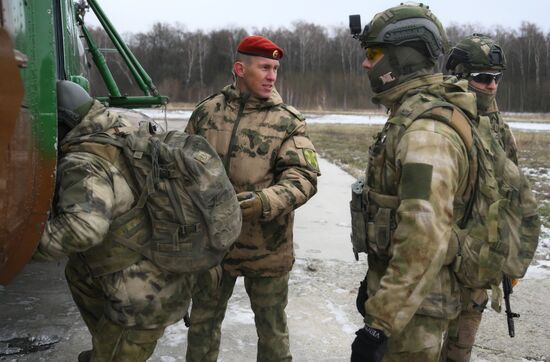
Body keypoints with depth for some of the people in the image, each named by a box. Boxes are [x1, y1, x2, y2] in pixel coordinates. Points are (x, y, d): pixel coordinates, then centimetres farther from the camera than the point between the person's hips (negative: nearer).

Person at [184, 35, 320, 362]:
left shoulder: (288, 121, -6)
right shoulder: (206, 111, 2)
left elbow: (303, 177, -16)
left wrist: (264, 202, -32)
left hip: (266, 246, -2)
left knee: (272, 326, 16)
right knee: (203, 321, 19)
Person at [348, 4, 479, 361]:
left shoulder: (426, 129, -25)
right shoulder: (412, 115, 9)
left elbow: (426, 239, -32)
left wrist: (381, 323, -29)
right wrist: (378, 284, 22)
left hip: (414, 302, -10)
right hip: (404, 287, 10)